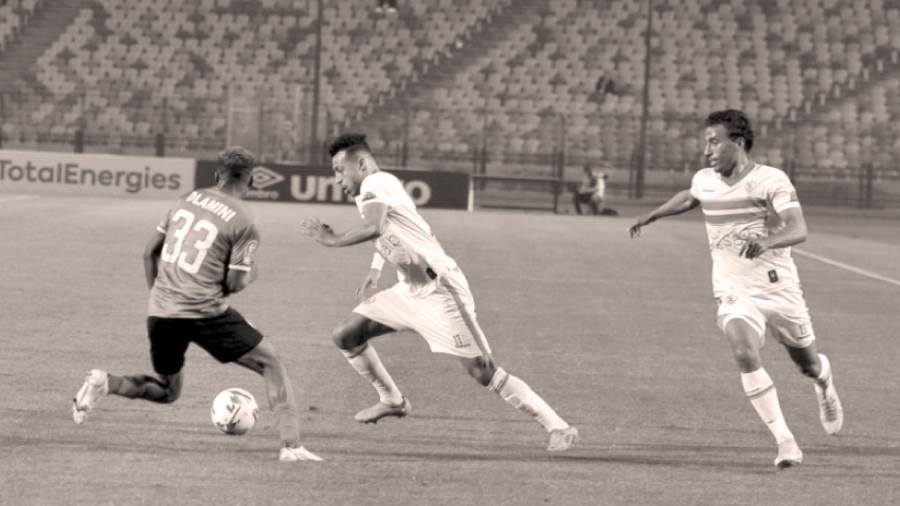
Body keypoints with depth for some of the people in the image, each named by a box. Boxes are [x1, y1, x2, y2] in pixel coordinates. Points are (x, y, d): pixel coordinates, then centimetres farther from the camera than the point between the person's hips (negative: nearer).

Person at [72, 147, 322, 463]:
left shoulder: (187, 200, 11)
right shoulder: (244, 223, -5)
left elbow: (150, 253, 14)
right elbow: (234, 285, -7)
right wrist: (251, 275, 15)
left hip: (159, 310, 5)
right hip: (204, 312, -5)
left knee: (167, 391, 24)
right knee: (271, 364, 9)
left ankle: (105, 384, -2)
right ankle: (291, 446, -4)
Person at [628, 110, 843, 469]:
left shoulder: (771, 180, -15)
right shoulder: (704, 181, 2)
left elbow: (798, 230, -27)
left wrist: (766, 242, -45)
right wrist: (653, 215, 30)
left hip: (779, 288, -2)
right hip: (735, 294, 2)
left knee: (808, 364, 13)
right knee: (745, 353, -25)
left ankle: (823, 380, 54)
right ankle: (784, 442, -22)